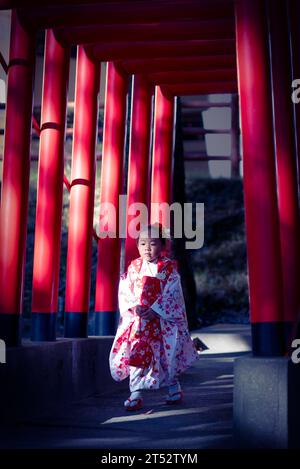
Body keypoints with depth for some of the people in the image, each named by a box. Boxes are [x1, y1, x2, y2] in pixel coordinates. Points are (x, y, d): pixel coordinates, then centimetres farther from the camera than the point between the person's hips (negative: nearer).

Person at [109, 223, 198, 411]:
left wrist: (154, 310, -19)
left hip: (161, 320, -2)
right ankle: (136, 394, 0)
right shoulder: (133, 267, 7)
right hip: (136, 318, 2)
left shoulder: (168, 267, -3)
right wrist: (134, 307, -14)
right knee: (135, 354, -6)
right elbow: (124, 290, 2)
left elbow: (171, 294, -10)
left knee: (166, 356, 7)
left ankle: (174, 388, 30)